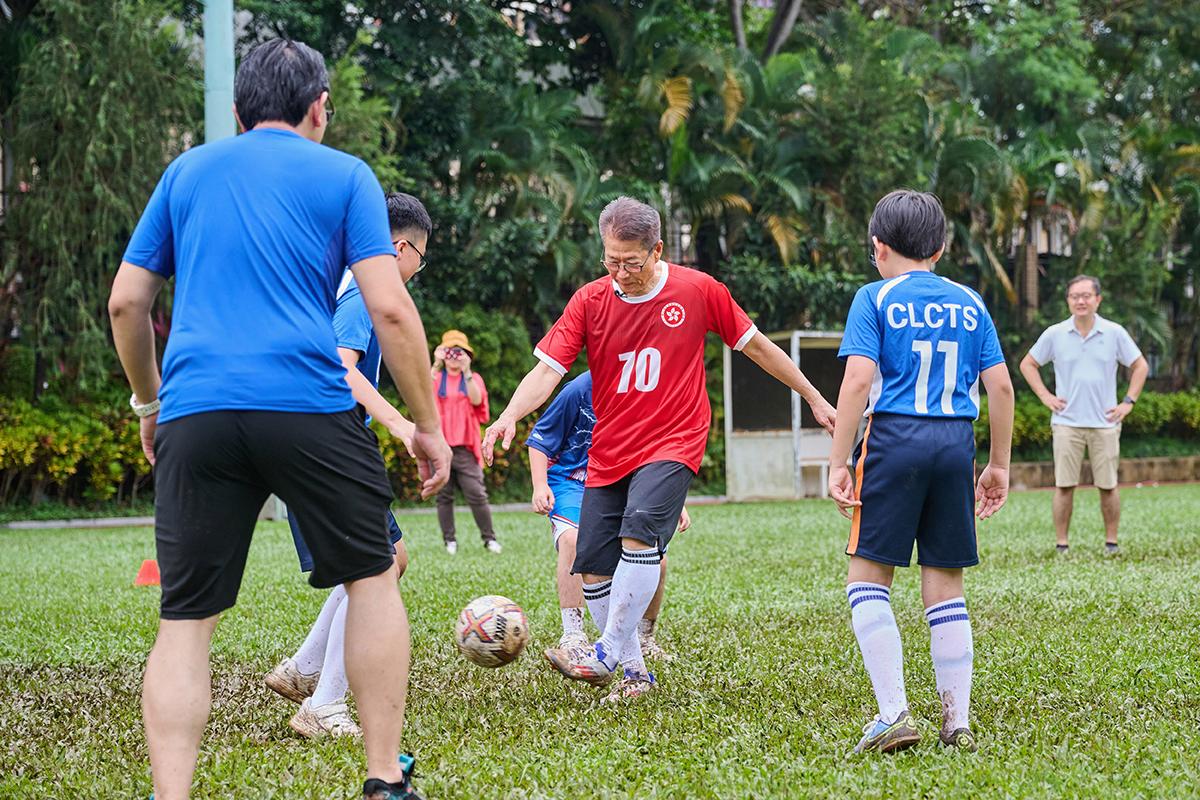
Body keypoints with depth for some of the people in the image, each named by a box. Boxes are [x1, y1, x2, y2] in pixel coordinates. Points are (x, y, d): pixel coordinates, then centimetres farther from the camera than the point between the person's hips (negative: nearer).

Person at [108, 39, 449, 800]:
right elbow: (390, 310, -1)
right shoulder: (344, 175, 9)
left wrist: (149, 401, 30)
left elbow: (126, 302, 16)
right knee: (373, 577, 16)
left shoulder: (186, 172, 18)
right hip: (309, 407, -2)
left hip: (194, 416, 2)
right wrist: (428, 425, 5)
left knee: (185, 620, 4)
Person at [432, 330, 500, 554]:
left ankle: (489, 538, 0)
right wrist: (436, 364, -18)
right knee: (444, 496, 1)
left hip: (465, 446, -1)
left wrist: (466, 371, -15)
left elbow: (476, 400, -8)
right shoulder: (436, 377, 12)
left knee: (477, 494, -8)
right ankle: (449, 541, 8)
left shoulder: (473, 378, 12)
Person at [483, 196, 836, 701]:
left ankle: (606, 656, -23)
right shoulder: (590, 301, 0)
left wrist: (814, 399, 15)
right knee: (593, 572, -2)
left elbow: (756, 347, 9)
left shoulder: (698, 291, -2)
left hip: (672, 445, -3)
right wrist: (509, 417, -25)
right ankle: (635, 673, 14)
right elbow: (549, 369, -7)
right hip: (607, 454, 4)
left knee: (639, 532, -29)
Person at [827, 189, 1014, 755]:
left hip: (893, 438, -4)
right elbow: (999, 385, 9)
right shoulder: (969, 303, 13)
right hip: (955, 441, 4)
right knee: (945, 586, 9)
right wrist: (999, 465, 16)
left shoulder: (876, 299, 1)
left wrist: (838, 464, -9)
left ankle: (893, 713, -9)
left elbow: (858, 379, -10)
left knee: (868, 578, 3)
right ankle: (957, 724, 7)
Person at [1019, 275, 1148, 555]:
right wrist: (1045, 396, 5)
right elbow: (1028, 364, 14)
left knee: (1108, 487, 2)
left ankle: (1111, 543, 11)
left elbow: (1140, 366, 13)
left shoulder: (1114, 333, 3)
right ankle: (1061, 545, 3)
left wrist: (1129, 402, 5)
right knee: (1064, 486, -2)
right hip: (1067, 422, 0)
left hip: (1105, 423, 0)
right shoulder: (1055, 334, 3)